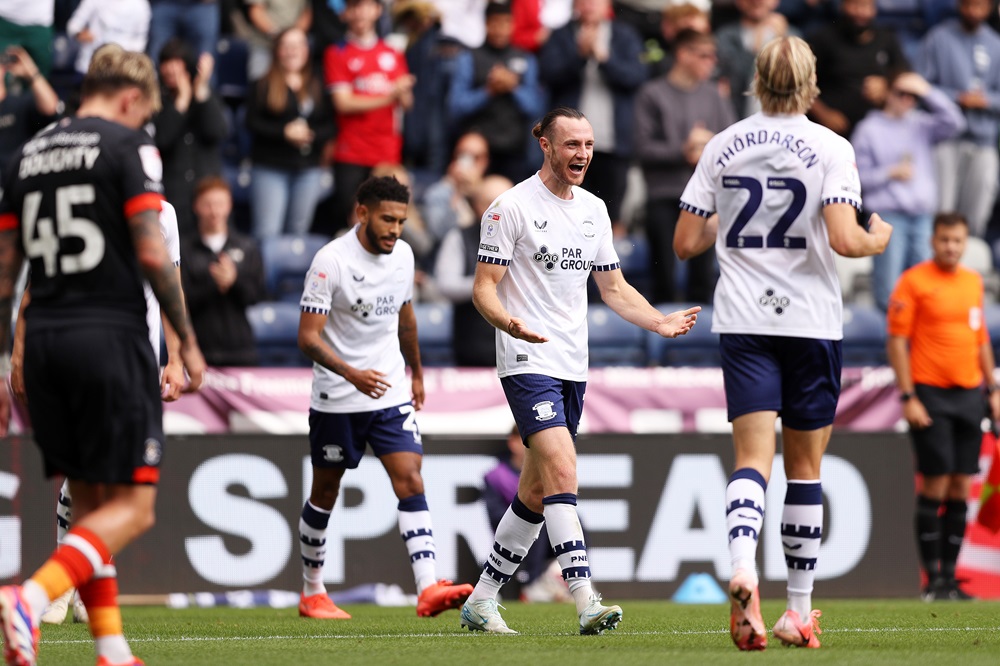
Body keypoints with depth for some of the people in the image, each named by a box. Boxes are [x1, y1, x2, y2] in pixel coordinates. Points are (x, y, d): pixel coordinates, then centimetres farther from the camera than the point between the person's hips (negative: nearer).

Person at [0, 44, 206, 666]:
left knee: (89, 502, 14)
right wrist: (188, 339, -1)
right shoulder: (128, 146, -4)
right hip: (111, 335, -6)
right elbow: (152, 252, -12)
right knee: (132, 506, -3)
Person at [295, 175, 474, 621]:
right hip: (337, 399, -4)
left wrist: (416, 372, 30)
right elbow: (308, 337, -19)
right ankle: (311, 593, 25)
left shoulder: (402, 254, 3)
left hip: (391, 393, 4)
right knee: (325, 493, 9)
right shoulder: (331, 261, -16)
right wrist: (352, 374, -33)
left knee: (410, 480, -11)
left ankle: (428, 590, -21)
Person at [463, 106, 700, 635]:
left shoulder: (594, 209, 13)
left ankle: (481, 602, 20)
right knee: (562, 471, -22)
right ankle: (586, 602, -28)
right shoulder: (512, 207, -8)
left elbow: (613, 287, 21)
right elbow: (484, 287, -9)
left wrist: (660, 322, 5)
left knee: (535, 493, 9)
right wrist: (509, 322, -29)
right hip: (528, 361, -7)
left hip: (573, 367, 7)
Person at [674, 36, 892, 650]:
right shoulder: (830, 148, -5)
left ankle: (742, 571, -34)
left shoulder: (723, 146, 4)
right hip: (812, 319, -1)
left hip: (743, 322, 1)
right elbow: (843, 238, -16)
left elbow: (685, 243, 6)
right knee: (805, 467, 9)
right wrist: (877, 239, 5)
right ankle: (800, 610, 13)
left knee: (753, 457, -6)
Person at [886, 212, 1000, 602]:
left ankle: (950, 577, 9)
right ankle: (933, 579, -1)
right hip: (930, 395, -6)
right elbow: (896, 340, -7)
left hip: (968, 394, 6)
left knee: (960, 488, 4)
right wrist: (907, 397, -13)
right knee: (935, 485, -7)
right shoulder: (913, 281, -5)